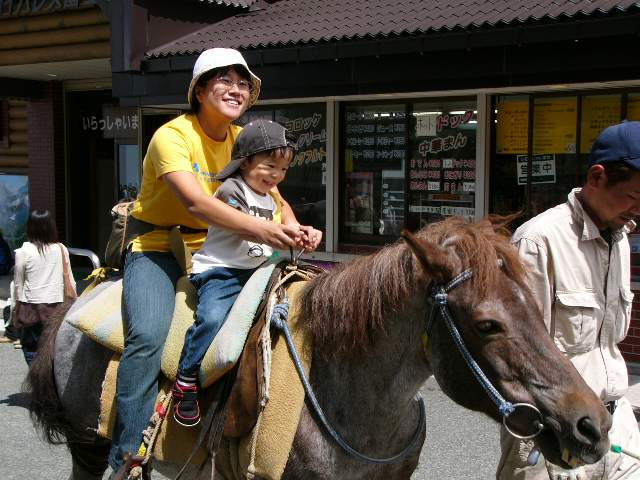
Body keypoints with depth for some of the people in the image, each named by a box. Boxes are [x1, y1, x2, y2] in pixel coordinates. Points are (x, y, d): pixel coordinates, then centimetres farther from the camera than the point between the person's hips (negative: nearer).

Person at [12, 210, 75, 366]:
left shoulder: (23, 252, -8)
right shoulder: (61, 249, -1)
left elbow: (18, 284, 0)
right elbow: (70, 281, 4)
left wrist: (17, 306, 13)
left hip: (31, 307, -2)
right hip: (56, 306, 2)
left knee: (31, 349, 7)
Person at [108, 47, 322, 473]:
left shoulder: (243, 141, 7)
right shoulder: (172, 135, -15)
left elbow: (275, 200, 2)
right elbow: (194, 201, -32)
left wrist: (293, 229, -23)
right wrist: (257, 227, -45)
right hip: (156, 248, -6)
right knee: (148, 333, -29)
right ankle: (127, 455, -18)